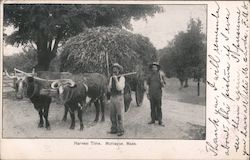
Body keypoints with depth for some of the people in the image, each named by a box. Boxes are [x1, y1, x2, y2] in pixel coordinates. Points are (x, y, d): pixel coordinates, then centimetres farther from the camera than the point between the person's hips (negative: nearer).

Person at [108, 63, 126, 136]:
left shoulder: (122, 78, -7)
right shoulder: (111, 78, 11)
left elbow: (120, 88, -19)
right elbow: (109, 90, 11)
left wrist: (116, 80, -23)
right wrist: (109, 86, -10)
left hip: (119, 98, -6)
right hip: (112, 97, 6)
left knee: (120, 115, -5)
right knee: (112, 115, 8)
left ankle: (120, 130, 0)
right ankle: (114, 129, 17)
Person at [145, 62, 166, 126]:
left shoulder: (160, 75, 2)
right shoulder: (150, 76, 7)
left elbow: (163, 85, 0)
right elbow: (147, 84, 9)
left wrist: (161, 78, -15)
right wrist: (147, 93, 1)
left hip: (158, 94, -2)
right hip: (151, 94, 2)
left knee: (159, 108, -1)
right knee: (152, 108, 8)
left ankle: (160, 121, 2)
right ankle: (153, 119, 16)